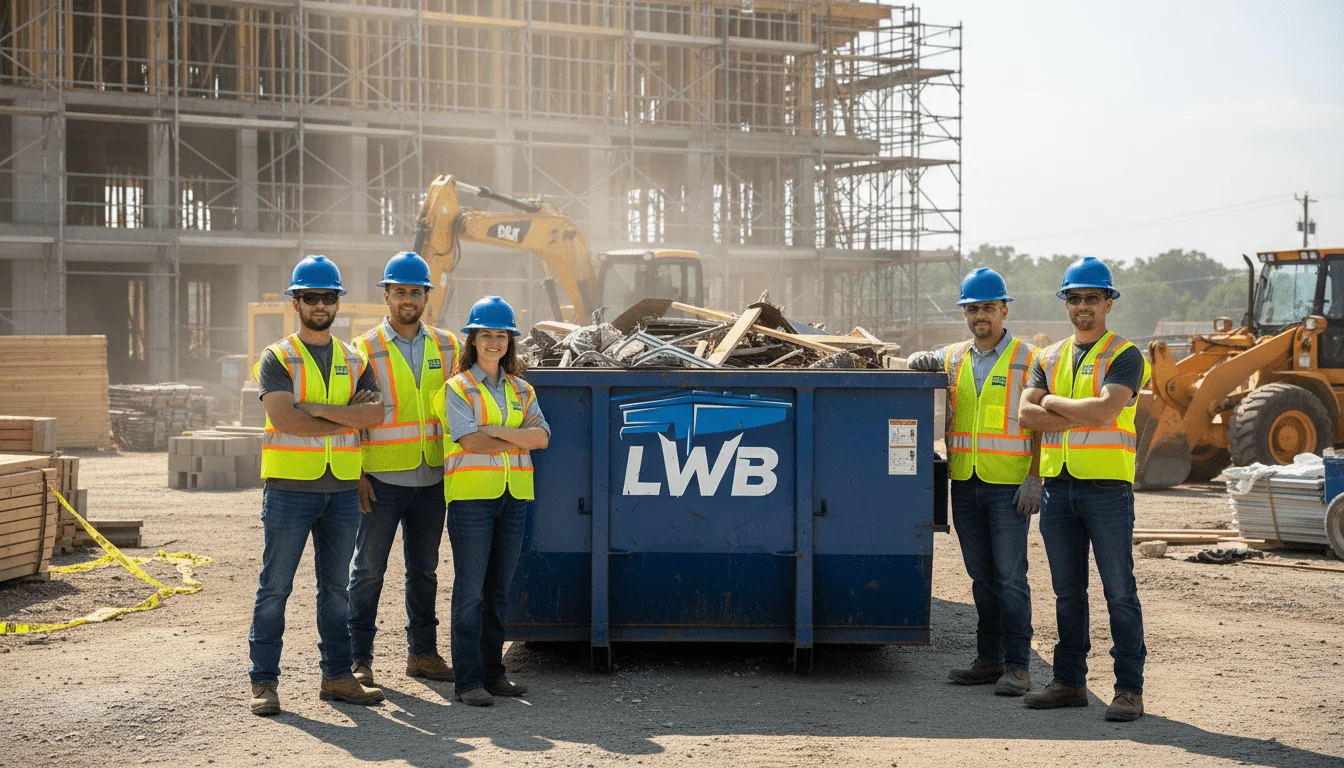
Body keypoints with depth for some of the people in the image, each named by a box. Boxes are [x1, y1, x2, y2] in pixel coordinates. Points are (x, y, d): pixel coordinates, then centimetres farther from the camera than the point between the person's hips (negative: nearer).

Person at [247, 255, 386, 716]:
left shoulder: (354, 361, 12)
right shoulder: (278, 358, 0)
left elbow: (376, 413, -5)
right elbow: (284, 418, -16)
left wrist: (317, 408, -14)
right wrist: (348, 417, -12)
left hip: (343, 489, 4)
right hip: (290, 487, -4)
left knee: (336, 588, 10)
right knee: (275, 587, -1)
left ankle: (337, 677, 18)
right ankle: (263, 682, 4)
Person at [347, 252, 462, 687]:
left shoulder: (446, 346, 8)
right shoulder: (367, 349, -3)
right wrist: (357, 474, -11)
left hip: (431, 479, 4)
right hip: (382, 479, -4)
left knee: (424, 570, 12)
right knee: (369, 569, 1)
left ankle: (422, 652, 22)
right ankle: (359, 658, 8)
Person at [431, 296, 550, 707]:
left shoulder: (521, 390, 15)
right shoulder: (458, 387, 1)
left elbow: (542, 435, 0)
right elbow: (470, 441, -13)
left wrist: (496, 431, -12)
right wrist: (520, 439, -7)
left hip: (514, 496, 5)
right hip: (472, 495, -5)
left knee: (499, 589, 9)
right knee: (471, 591, -4)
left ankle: (492, 672, 16)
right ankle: (468, 679, 0)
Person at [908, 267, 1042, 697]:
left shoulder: (1027, 360, -1)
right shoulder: (953, 358, 12)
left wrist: (1034, 479, -12)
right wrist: (923, 362, -1)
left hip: (1009, 484, -5)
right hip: (965, 484, 5)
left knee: (1010, 577, -6)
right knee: (981, 577, 10)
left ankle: (1017, 666, -2)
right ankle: (989, 660, 18)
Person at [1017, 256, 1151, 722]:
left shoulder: (1124, 357, -3)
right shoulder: (1050, 358, 14)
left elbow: (1105, 410, -19)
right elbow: (1026, 414, 1)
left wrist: (1054, 403, -5)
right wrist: (1084, 416, -10)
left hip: (1107, 486, -5)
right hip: (1058, 487, 6)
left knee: (1119, 592, -3)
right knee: (1067, 593, 11)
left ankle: (1129, 690, 2)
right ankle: (1070, 683, 19)